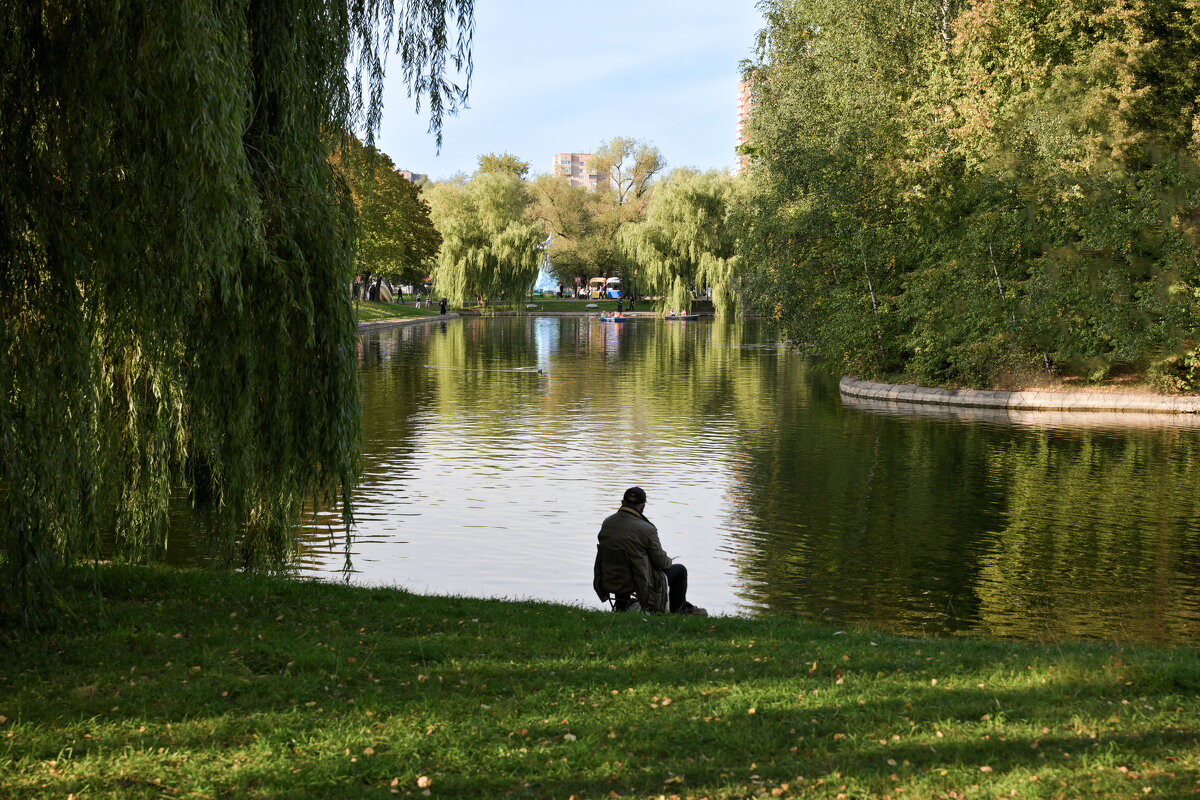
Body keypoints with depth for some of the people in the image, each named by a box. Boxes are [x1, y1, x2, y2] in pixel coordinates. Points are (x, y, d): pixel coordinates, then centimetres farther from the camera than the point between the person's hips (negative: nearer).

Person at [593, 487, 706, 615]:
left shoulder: (606, 523, -4)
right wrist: (669, 561, 13)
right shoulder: (647, 530, -22)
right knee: (680, 570, 16)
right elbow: (660, 561, -13)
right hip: (638, 584, -6)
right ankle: (679, 613, 30)